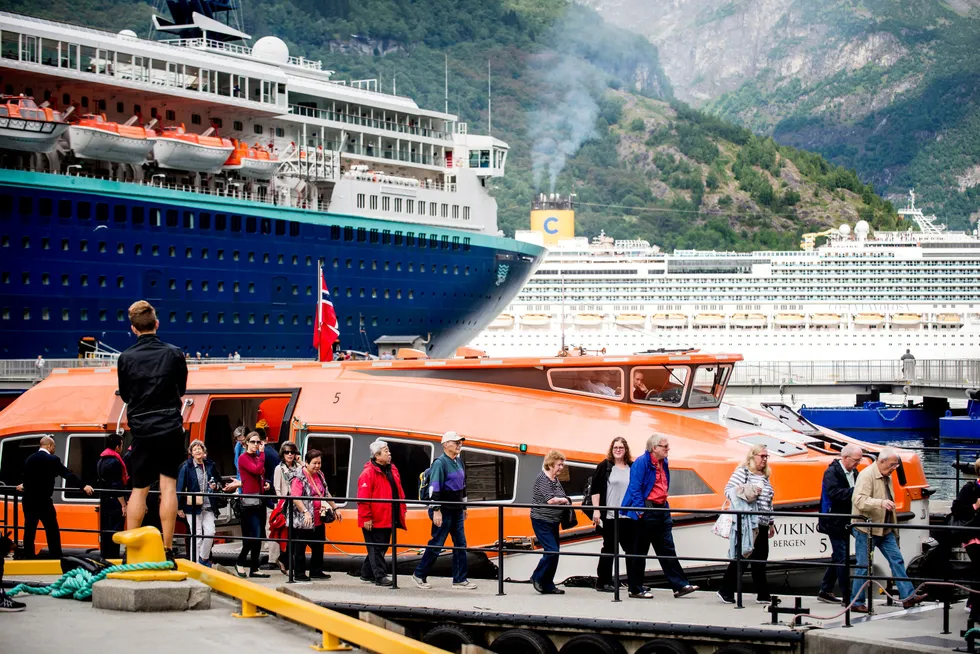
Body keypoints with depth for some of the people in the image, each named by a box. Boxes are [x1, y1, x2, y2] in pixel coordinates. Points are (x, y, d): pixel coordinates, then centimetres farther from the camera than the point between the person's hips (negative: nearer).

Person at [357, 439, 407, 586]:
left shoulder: (392, 469, 12)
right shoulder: (369, 472, -13)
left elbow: (399, 492, 20)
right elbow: (363, 498, -17)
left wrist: (402, 510, 14)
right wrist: (366, 518, -19)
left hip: (388, 518, 9)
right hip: (374, 521, -9)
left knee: (382, 547, 15)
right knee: (376, 548, -3)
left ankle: (367, 574, 26)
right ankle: (380, 577, 0)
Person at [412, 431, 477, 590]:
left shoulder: (459, 462, 12)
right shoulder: (440, 463, -14)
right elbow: (434, 488, -20)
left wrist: (464, 507, 24)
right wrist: (436, 510, -24)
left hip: (456, 511, 8)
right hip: (444, 511, -8)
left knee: (461, 544, 6)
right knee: (436, 544, -2)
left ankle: (460, 579, 11)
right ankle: (419, 575, 11)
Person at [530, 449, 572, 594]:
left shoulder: (556, 480, 13)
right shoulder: (542, 478, -14)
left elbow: (562, 498, 22)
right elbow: (550, 500, -22)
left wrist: (565, 501, 1)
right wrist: (564, 500, -7)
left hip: (553, 522, 9)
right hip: (542, 521, -9)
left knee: (553, 552, 7)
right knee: (552, 551, -15)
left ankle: (548, 586, 12)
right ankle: (537, 577, 1)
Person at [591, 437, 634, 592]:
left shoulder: (633, 468, 10)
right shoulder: (604, 466, 0)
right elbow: (595, 489, -2)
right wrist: (596, 510, -9)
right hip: (609, 516, -4)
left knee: (631, 549, 4)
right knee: (609, 549, 2)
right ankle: (603, 582, 9)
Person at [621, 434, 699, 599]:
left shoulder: (663, 463, 13)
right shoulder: (641, 462, -13)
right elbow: (635, 488, -17)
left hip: (662, 510, 8)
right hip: (646, 512, -8)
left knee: (667, 549, 6)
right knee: (639, 552, 1)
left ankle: (679, 585, 5)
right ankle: (636, 589, 7)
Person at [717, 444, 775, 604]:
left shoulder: (765, 477, 20)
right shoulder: (743, 471, -4)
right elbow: (728, 490, -10)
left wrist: (771, 523, 24)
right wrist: (746, 494, -23)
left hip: (761, 525, 7)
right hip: (746, 523, -7)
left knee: (760, 559, 5)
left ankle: (763, 595, 7)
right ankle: (726, 591, 6)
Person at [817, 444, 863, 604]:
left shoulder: (854, 472, 12)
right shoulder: (832, 472, -13)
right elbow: (834, 493, -27)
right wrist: (856, 491, -32)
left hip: (845, 523, 9)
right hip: (835, 523, -9)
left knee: (838, 557, 13)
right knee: (842, 557, -8)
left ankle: (825, 591, 22)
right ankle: (847, 596, -7)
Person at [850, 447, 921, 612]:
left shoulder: (886, 477, 13)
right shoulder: (866, 475, -16)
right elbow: (859, 500, -28)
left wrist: (893, 523, 25)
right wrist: (881, 503, -41)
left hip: (885, 529, 8)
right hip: (866, 529, -8)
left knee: (897, 560, 3)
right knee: (863, 566, -2)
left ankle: (908, 596, 4)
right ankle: (856, 603, 6)